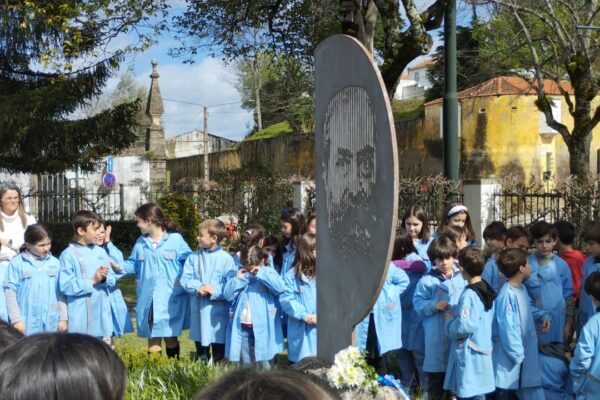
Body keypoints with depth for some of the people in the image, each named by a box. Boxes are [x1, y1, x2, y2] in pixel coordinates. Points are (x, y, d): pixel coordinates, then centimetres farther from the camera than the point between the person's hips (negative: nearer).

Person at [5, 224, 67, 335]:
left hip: (50, 323, 3)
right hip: (27, 324, -3)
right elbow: (11, 292, -4)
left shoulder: (55, 263, 5)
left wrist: (63, 318, 5)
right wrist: (16, 320, -9)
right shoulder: (17, 263, -4)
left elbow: (60, 292, 8)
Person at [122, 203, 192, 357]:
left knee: (171, 338, 11)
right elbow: (133, 266, 13)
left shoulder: (175, 239, -7)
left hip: (171, 299, -3)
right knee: (153, 340, 6)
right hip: (148, 299, 3)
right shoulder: (140, 243, 8)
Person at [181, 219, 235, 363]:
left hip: (218, 312, -4)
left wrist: (215, 290, -23)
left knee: (219, 355, 7)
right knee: (201, 354, 16)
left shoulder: (226, 259, -8)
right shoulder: (194, 257, 4)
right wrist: (198, 287, -18)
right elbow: (185, 279, -1)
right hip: (199, 311, 4)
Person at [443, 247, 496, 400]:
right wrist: (456, 316, 12)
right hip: (483, 352, 9)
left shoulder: (469, 295, -21)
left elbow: (464, 327, -27)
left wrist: (449, 319, -8)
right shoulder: (487, 290, 6)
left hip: (469, 355, -9)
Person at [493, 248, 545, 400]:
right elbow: (508, 329, -23)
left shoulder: (522, 288, 6)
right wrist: (517, 355, -17)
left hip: (525, 352, 9)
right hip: (510, 359, -9)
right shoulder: (507, 295, -24)